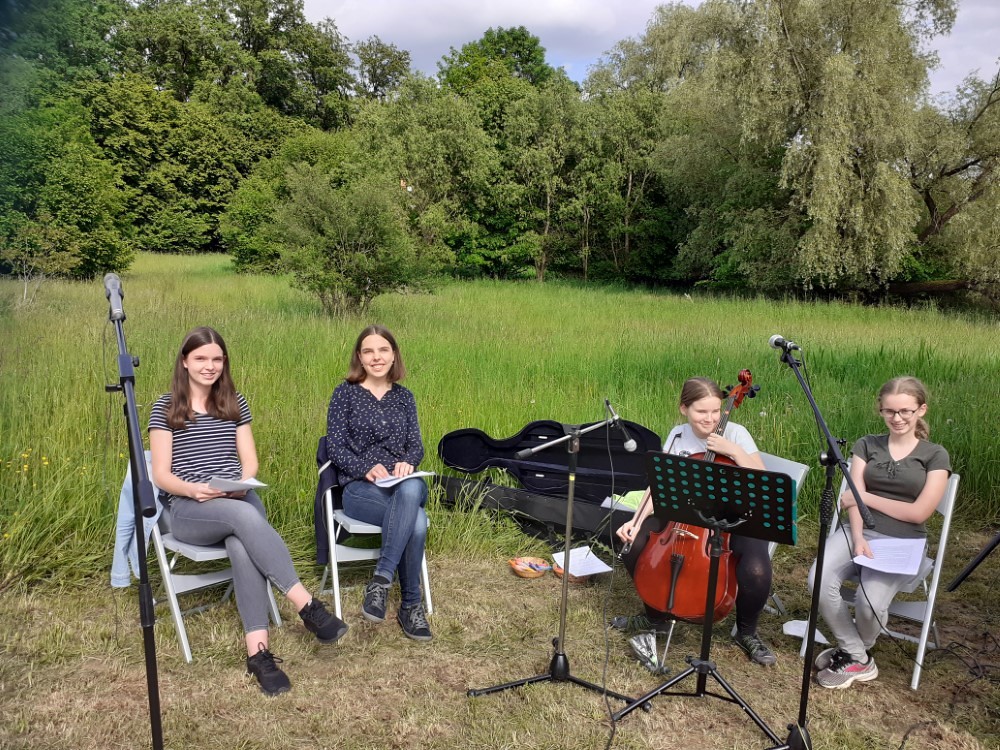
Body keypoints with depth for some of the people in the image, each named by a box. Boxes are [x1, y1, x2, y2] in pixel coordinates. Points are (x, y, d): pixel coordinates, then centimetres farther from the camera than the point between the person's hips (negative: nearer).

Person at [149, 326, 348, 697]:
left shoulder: (235, 403, 13)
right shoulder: (165, 408, 4)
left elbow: (250, 462, 11)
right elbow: (161, 475, 0)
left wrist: (241, 484, -12)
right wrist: (193, 489, -21)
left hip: (239, 499, 3)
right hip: (187, 508, -2)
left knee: (241, 545, -34)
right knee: (245, 516, -36)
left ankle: (257, 650, -37)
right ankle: (307, 605, -36)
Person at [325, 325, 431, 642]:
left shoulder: (404, 396, 15)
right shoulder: (344, 393, 5)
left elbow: (416, 445, 10)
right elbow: (335, 447, -1)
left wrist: (406, 462, -14)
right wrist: (367, 468, -18)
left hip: (403, 483, 3)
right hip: (359, 487, -3)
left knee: (412, 488, -40)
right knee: (416, 522, -35)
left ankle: (381, 579, -34)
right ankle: (410, 605, -21)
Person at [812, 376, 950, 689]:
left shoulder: (935, 456, 5)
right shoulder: (866, 445, 11)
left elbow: (918, 512, -4)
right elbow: (854, 500, 0)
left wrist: (866, 497, -3)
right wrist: (857, 537, -16)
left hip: (902, 542, -2)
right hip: (858, 531, 2)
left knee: (871, 601, -29)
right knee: (820, 582, -27)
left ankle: (853, 653, 7)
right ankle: (860, 660, -4)